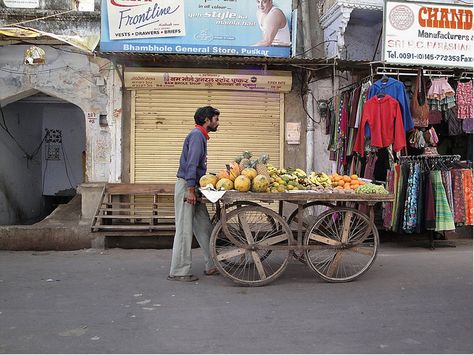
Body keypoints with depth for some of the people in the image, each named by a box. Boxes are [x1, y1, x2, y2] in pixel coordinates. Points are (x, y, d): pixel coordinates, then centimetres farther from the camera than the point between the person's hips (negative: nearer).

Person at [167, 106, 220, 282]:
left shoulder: (201, 136, 18)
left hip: (193, 188, 10)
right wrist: (190, 190, -24)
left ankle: (212, 265, 19)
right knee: (184, 230, -6)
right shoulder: (196, 135, -12)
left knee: (204, 228, 12)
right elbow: (191, 163, -21)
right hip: (186, 187, -10)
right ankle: (178, 272, 1)